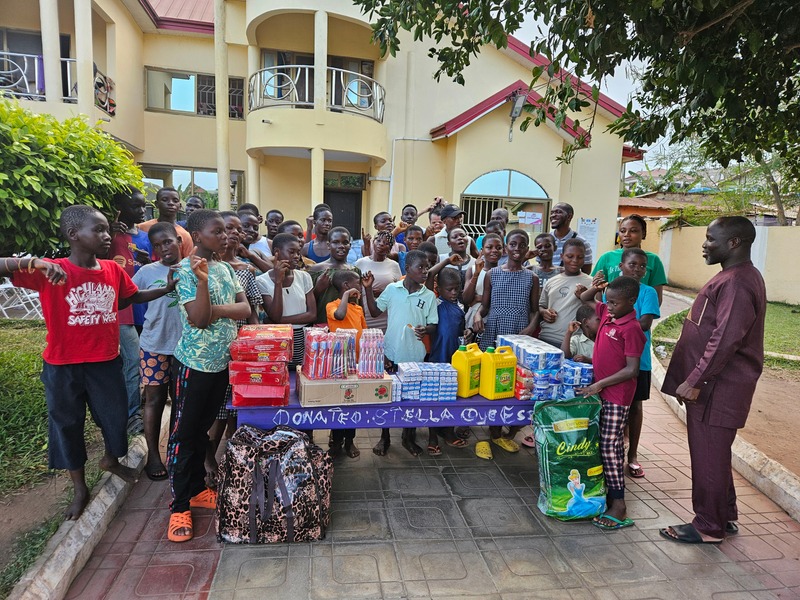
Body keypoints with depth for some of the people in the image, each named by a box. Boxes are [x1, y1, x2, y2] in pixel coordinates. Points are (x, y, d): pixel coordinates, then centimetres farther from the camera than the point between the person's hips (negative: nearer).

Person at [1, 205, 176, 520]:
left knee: (116, 416, 17)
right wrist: (35, 262, -41)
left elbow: (133, 297, 14)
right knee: (67, 426, 14)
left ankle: (111, 460, 49)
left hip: (106, 361, 3)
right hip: (63, 365, -3)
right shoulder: (50, 272, -16)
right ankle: (80, 488, 34)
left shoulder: (113, 269, -3)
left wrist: (166, 288, 1)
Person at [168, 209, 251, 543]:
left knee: (204, 428, 18)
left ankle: (197, 488, 33)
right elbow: (199, 319, -22)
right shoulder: (186, 270, -13)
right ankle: (179, 506, 16)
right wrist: (202, 279, -31)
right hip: (194, 363, -6)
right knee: (183, 432, 5)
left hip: (222, 362, 7)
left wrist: (214, 309, -18)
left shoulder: (225, 268, 6)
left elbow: (245, 309, -3)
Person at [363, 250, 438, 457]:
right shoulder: (392, 289, -2)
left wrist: (426, 330, -20)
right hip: (392, 352, 0)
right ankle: (384, 437, 28)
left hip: (415, 356, 1)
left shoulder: (429, 296, -2)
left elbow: (433, 325, 2)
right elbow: (375, 311, 6)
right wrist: (368, 289, -4)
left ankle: (409, 438, 32)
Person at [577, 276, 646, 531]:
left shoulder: (631, 328, -19)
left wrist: (599, 385, -21)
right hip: (601, 391, 8)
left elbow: (632, 370, -21)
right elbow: (585, 299, 20)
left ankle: (618, 505, 5)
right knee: (608, 444, 16)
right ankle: (610, 490, 29)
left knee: (610, 447, -4)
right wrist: (594, 288, -1)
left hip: (617, 396, -8)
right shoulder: (607, 313, 3)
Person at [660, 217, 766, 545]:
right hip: (713, 385, 10)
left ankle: (709, 527, 15)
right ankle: (724, 517, 33)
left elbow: (725, 341, -25)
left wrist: (695, 381, -21)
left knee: (708, 456, 2)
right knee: (713, 454, 19)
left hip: (718, 387, -10)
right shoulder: (736, 277, 14)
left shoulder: (737, 283, -19)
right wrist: (694, 379, 20)